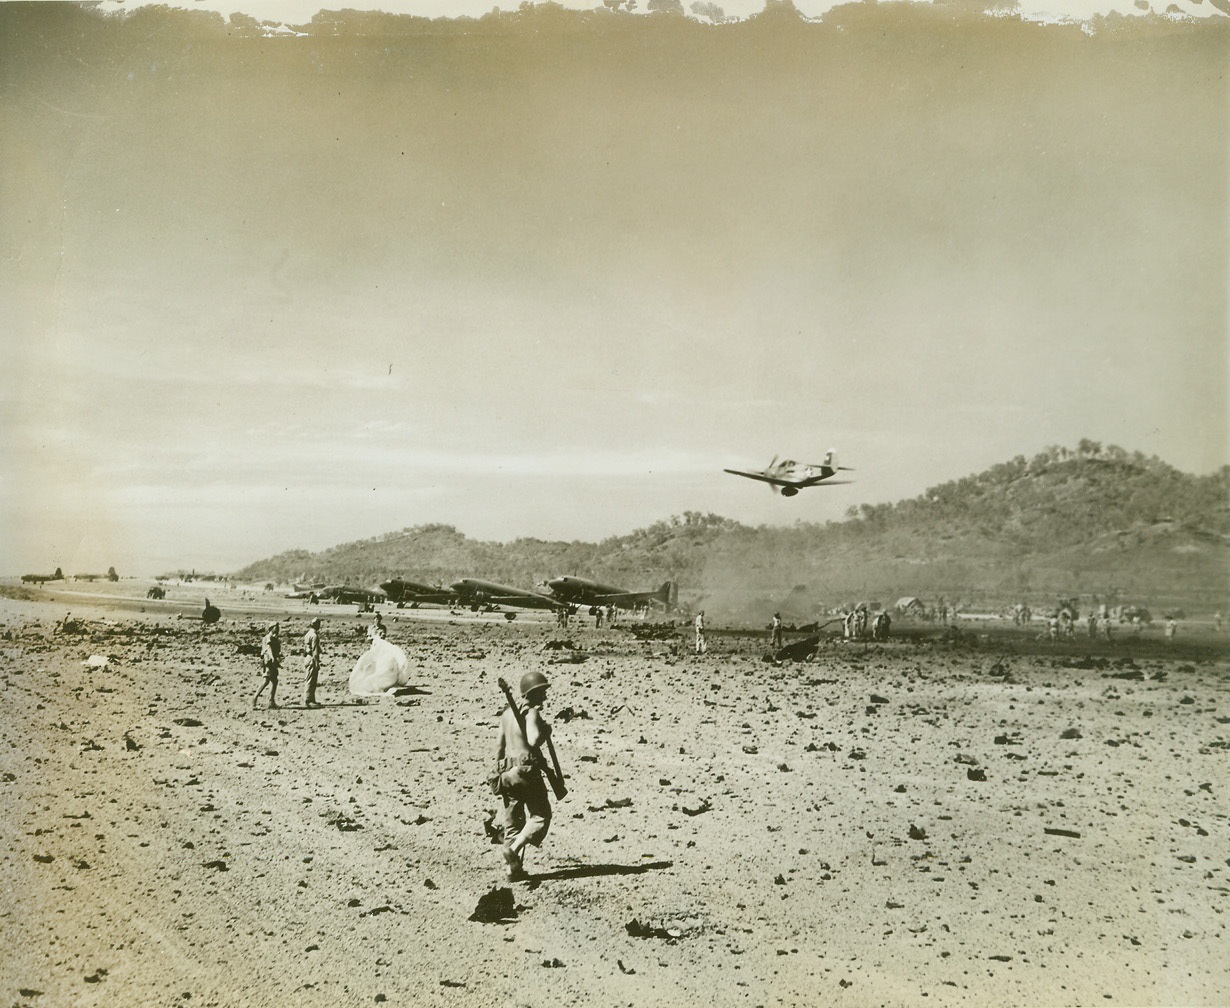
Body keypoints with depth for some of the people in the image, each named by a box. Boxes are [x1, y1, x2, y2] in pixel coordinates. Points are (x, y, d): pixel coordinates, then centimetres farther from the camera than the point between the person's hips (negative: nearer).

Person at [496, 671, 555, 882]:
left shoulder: (507, 712, 13)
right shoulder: (532, 712, -11)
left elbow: (500, 746, 16)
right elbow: (534, 740, -27)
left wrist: (499, 773, 22)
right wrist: (547, 730, -8)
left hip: (507, 771, 8)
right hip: (527, 769, -8)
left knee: (513, 821, 12)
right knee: (540, 816, 1)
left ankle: (513, 869, 11)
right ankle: (513, 849, -16)